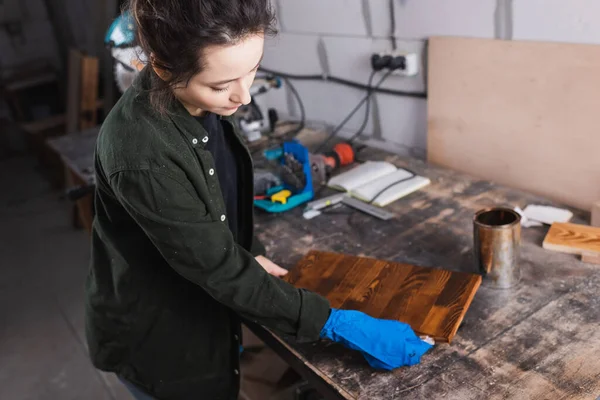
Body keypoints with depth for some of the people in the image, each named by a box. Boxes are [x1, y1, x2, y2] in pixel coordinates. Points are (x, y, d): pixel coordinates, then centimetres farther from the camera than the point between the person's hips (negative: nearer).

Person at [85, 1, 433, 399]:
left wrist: (250, 252, 4)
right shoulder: (141, 154, -36)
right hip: (157, 341, -7)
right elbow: (219, 269, -29)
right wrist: (336, 324, -24)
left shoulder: (204, 103, -12)